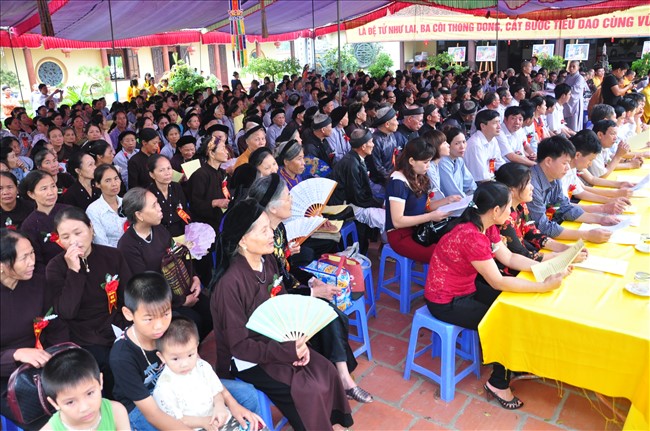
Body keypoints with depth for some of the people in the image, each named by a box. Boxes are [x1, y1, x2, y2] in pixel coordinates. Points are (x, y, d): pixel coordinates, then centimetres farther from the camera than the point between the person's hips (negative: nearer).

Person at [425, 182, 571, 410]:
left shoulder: (487, 227, -2)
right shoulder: (471, 237, -32)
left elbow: (510, 258, 4)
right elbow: (498, 282, -28)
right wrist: (544, 286, -24)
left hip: (467, 288, 9)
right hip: (446, 302, -9)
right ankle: (498, 383, 14)